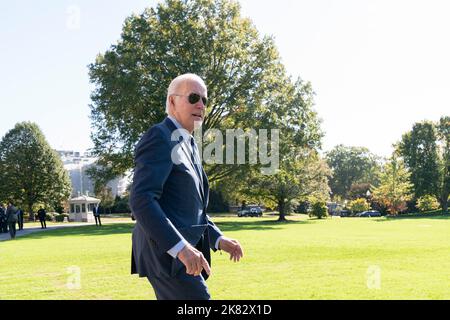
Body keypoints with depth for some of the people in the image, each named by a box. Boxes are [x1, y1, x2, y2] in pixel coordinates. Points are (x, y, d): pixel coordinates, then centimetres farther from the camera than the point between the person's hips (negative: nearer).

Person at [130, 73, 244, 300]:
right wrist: (180, 246, -29)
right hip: (166, 251, -10)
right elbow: (141, 200, -22)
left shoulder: (189, 145, 21)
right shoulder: (158, 137, -10)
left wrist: (218, 238, 13)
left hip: (182, 251, 10)